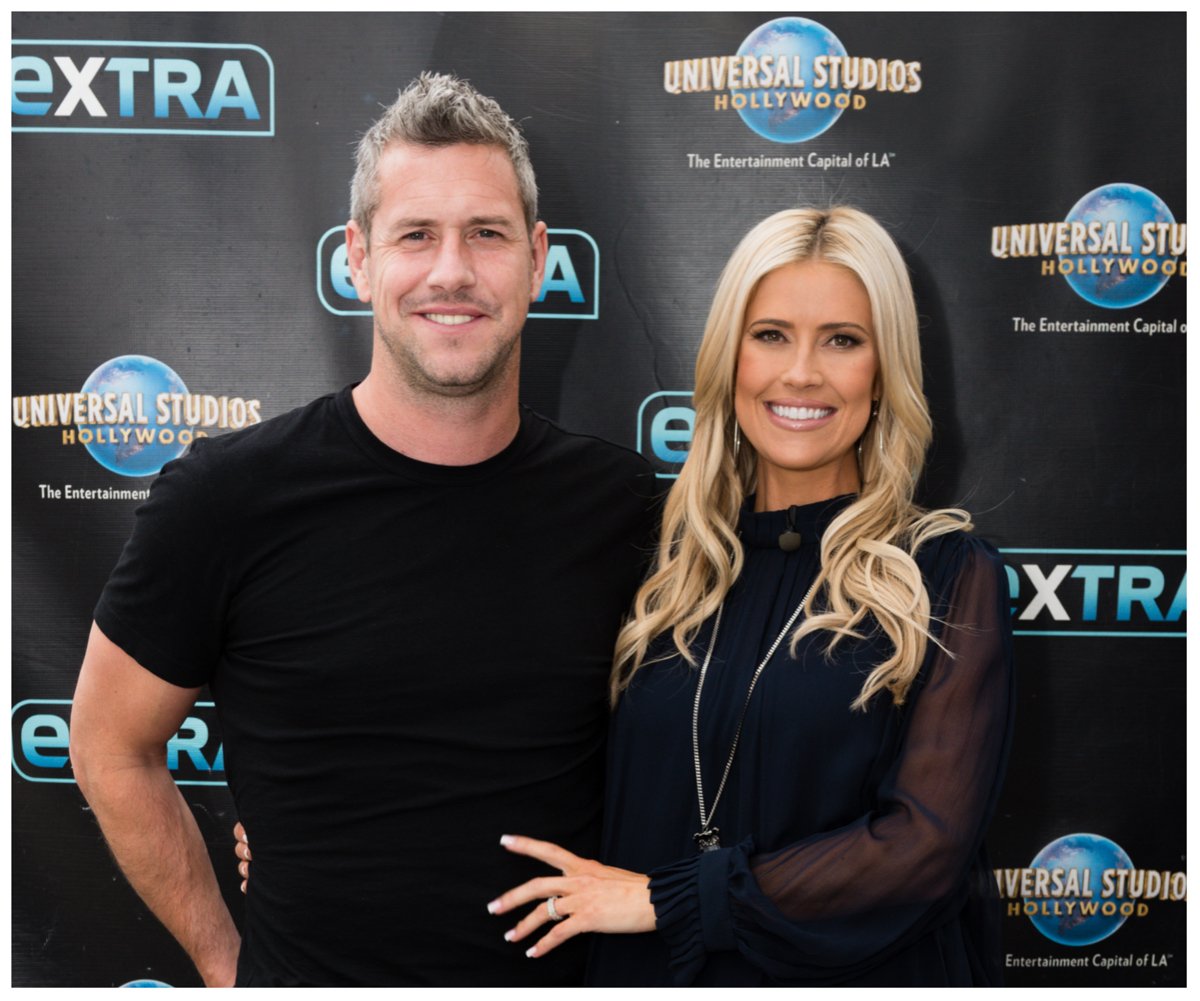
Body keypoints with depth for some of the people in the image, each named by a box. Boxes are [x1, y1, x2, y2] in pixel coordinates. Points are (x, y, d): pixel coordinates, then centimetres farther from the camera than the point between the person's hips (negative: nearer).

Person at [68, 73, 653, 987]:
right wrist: (226, 960, -1)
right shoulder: (226, 495, -15)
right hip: (310, 973, -2)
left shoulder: (620, 500, -7)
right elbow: (113, 750, -4)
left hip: (568, 974, 3)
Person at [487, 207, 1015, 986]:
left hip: (860, 970, -2)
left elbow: (929, 842, -19)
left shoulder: (948, 574, -11)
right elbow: (622, 807, 5)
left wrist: (666, 898, -16)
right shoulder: (675, 563, -1)